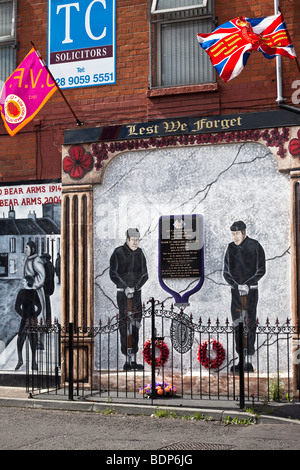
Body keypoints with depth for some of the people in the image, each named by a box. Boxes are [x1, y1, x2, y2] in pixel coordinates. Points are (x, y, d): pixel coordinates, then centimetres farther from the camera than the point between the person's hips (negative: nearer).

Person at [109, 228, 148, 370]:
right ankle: (128, 360, -4)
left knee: (135, 324, 6)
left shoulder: (140, 253, 7)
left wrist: (136, 287, -10)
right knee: (125, 324, -7)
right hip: (122, 293, -5)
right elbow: (113, 274, -9)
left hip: (137, 292, 5)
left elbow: (145, 274, 7)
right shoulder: (118, 253, -8)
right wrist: (125, 287, -18)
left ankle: (133, 360, 12)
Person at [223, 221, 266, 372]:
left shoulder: (255, 246, -5)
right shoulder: (231, 248, 7)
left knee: (249, 325, -6)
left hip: (251, 290, -4)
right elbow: (226, 272, 8)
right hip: (235, 290, 4)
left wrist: (247, 284, -13)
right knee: (237, 324, 4)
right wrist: (237, 285, -8)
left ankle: (249, 360, -2)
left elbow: (261, 270, -4)